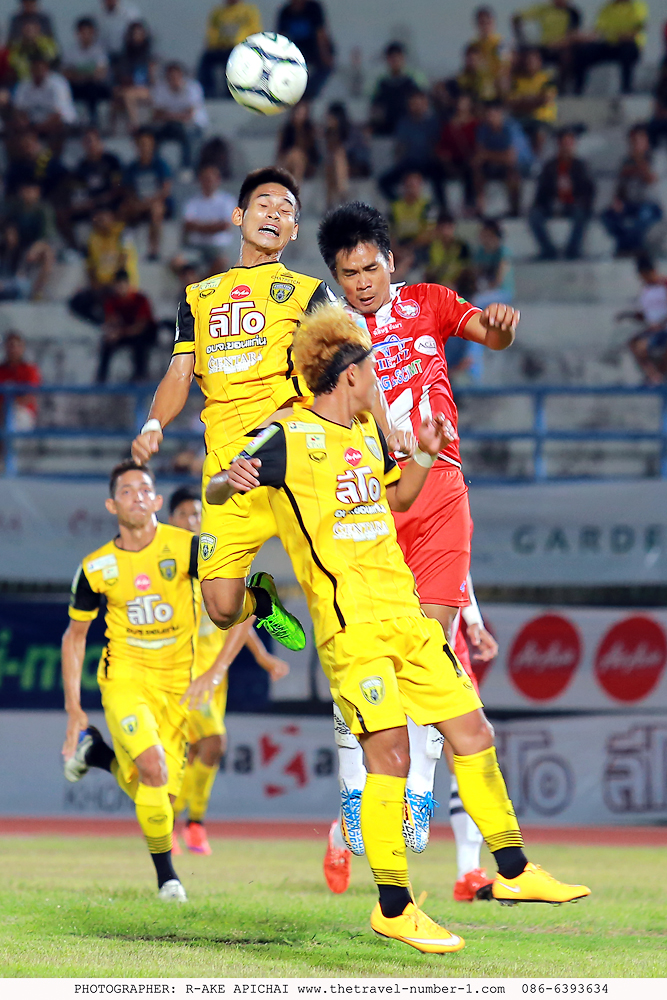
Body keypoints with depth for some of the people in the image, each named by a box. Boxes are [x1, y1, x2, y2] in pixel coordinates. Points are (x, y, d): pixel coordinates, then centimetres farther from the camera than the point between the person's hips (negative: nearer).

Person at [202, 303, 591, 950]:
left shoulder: (368, 432, 17)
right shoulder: (290, 438, -7)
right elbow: (214, 492, -11)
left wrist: (424, 454, 15)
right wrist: (231, 481, -34)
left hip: (405, 615, 8)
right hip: (350, 624, -8)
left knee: (472, 733, 9)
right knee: (389, 754, -14)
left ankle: (513, 871, 21)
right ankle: (392, 908, -5)